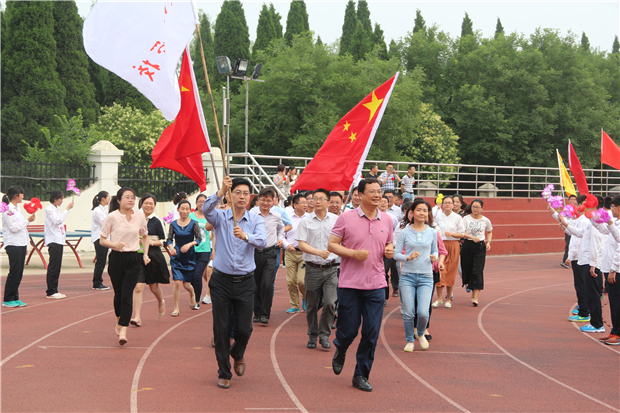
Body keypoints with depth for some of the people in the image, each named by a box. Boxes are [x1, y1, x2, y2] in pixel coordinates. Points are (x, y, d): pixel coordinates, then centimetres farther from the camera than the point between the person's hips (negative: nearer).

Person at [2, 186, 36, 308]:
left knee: (19, 273, 8)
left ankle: (15, 298, 13)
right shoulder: (8, 210, -10)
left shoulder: (17, 209, 18)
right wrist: (28, 220, -13)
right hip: (13, 245, -9)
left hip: (21, 244, 9)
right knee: (14, 272, -7)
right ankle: (7, 300, -1)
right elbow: (14, 228, -17)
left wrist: (26, 245, 20)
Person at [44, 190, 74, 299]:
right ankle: (50, 292, -5)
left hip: (59, 240, 10)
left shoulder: (55, 209, 20)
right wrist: (67, 209, -19)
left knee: (57, 267, 9)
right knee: (53, 267, -8)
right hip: (53, 241, -10)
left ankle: (54, 290, 12)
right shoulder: (49, 209, -8)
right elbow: (58, 220, -21)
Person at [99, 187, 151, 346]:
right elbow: (102, 240, 0)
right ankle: (119, 320, 39)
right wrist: (114, 244, -20)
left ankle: (123, 330, -12)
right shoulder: (112, 217, -5)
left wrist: (145, 254, 5)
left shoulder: (140, 216, 3)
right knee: (118, 293, 10)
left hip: (134, 259, 1)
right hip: (116, 258, -1)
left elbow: (145, 237, 19)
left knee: (127, 295, -9)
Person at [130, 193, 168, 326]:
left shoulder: (157, 221, -4)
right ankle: (137, 317, -11)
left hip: (154, 256, -2)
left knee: (153, 287, 13)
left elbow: (164, 241, -3)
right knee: (138, 287, -11)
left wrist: (150, 242, -16)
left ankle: (161, 302, 46)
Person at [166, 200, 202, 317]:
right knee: (177, 282, -11)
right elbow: (169, 239, 7)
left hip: (189, 257, -1)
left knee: (186, 284, 4)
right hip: (176, 256, 1)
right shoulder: (173, 224, 2)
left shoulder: (193, 224, -3)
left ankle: (192, 294, 41)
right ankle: (176, 308, 2)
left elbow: (199, 239, -7)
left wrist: (190, 244, -22)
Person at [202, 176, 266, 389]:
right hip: (221, 280, 0)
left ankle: (238, 355, 35)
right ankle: (224, 373, 17)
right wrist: (221, 191, -34)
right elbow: (206, 210, -21)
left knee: (244, 329, 1)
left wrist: (245, 236, -36)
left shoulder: (256, 220, 3)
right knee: (221, 329, 1)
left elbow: (262, 241, -16)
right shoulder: (220, 217, 2)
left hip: (245, 282, 1)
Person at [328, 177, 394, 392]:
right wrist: (354, 253, -16)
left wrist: (390, 251, -3)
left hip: (376, 284, 3)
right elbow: (331, 245, -2)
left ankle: (361, 375, 14)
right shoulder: (346, 218, -3)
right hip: (349, 283, -3)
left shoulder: (387, 220, 8)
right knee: (348, 329, 3)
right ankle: (340, 351, 39)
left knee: (371, 333, 0)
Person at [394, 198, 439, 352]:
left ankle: (421, 334, 21)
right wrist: (408, 257, -17)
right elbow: (396, 254, 1)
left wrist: (434, 257, -4)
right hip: (407, 276, -1)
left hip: (426, 277, 1)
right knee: (408, 313, -1)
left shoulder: (432, 232, 6)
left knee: (423, 312, -10)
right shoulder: (405, 232, 0)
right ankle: (410, 340, 21)